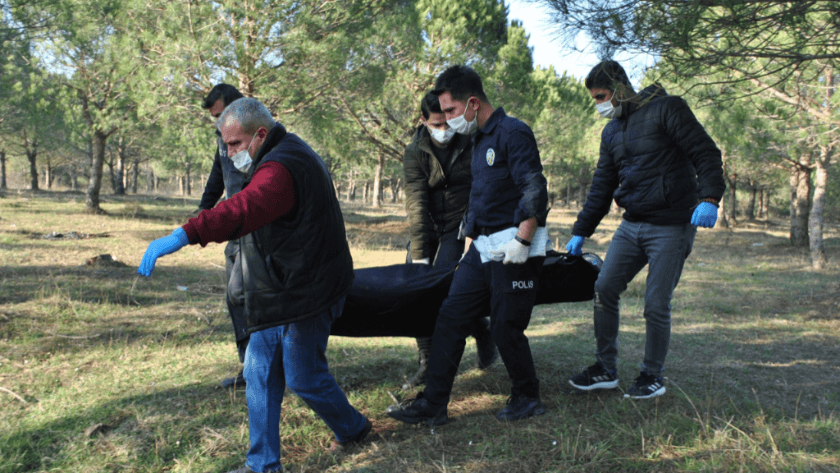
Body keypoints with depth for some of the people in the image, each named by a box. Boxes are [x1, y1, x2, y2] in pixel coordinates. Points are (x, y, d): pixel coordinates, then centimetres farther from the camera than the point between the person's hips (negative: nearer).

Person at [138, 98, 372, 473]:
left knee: (304, 378, 5)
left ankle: (353, 429, 32)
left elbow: (245, 209, -42)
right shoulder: (289, 156, 14)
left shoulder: (282, 167, -23)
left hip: (304, 294, -10)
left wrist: (185, 235, -53)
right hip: (277, 293, 11)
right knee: (260, 375, 11)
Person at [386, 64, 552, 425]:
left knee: (506, 328, 0)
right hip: (483, 247, 9)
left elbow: (535, 193, -19)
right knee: (451, 318, 4)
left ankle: (527, 398, 23)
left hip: (515, 248, -9)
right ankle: (432, 405, 10)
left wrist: (521, 242, -21)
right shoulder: (479, 140, 16)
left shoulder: (513, 133, -12)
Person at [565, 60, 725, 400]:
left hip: (671, 227, -7)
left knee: (656, 304, -4)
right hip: (632, 225, 7)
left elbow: (706, 153, -11)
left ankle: (653, 377, 15)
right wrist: (581, 232, 17)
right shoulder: (611, 131, 15)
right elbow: (602, 184, 19)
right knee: (604, 289, 1)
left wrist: (709, 198, -27)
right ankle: (605, 369, 15)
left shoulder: (665, 109, -6)